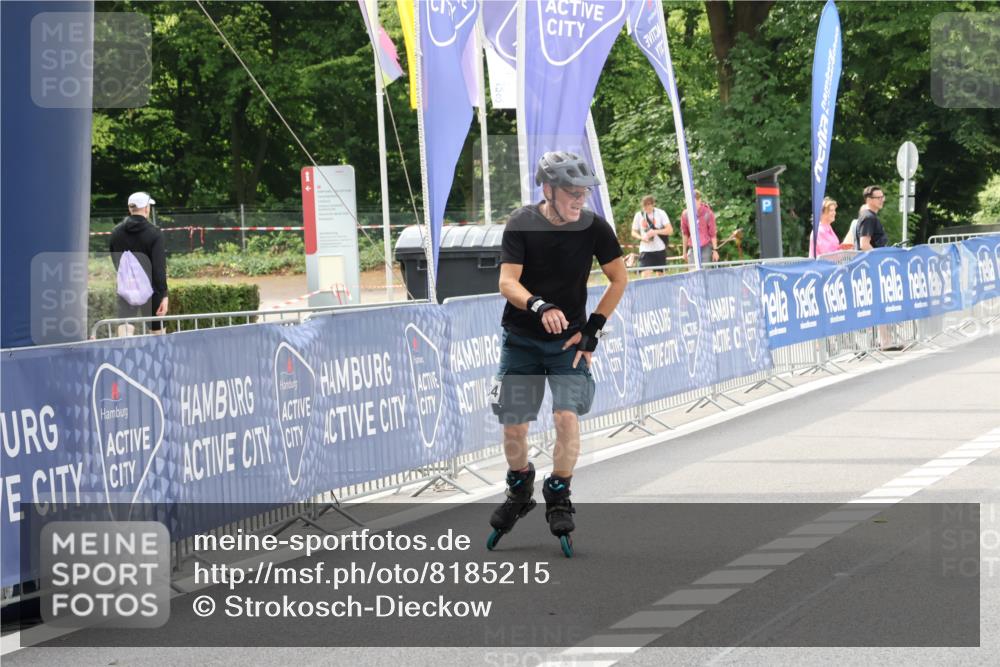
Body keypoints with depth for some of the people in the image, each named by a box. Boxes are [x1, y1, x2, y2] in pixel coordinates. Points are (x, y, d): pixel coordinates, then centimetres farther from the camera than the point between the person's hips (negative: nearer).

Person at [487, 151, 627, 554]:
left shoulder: (593, 227, -8)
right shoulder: (521, 225, -12)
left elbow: (619, 278, 3)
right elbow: (507, 282, -19)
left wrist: (593, 328, -4)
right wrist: (539, 306, -38)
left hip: (568, 340, 0)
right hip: (521, 339, 0)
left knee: (567, 417, -17)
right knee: (513, 426, 0)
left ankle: (558, 499, 3)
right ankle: (520, 492, 29)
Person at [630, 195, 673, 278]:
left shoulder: (661, 213, -2)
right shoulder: (639, 215, 3)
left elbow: (670, 230, -7)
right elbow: (634, 233, 10)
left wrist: (655, 232, -21)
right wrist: (641, 237, -12)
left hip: (660, 249, 0)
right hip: (645, 250, 0)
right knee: (646, 274, -14)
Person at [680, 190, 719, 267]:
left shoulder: (708, 213, -7)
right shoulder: (685, 214, -1)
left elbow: (713, 233, -3)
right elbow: (685, 234, 10)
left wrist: (715, 250, -4)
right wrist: (685, 251, 13)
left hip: (706, 248, -2)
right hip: (693, 249, 2)